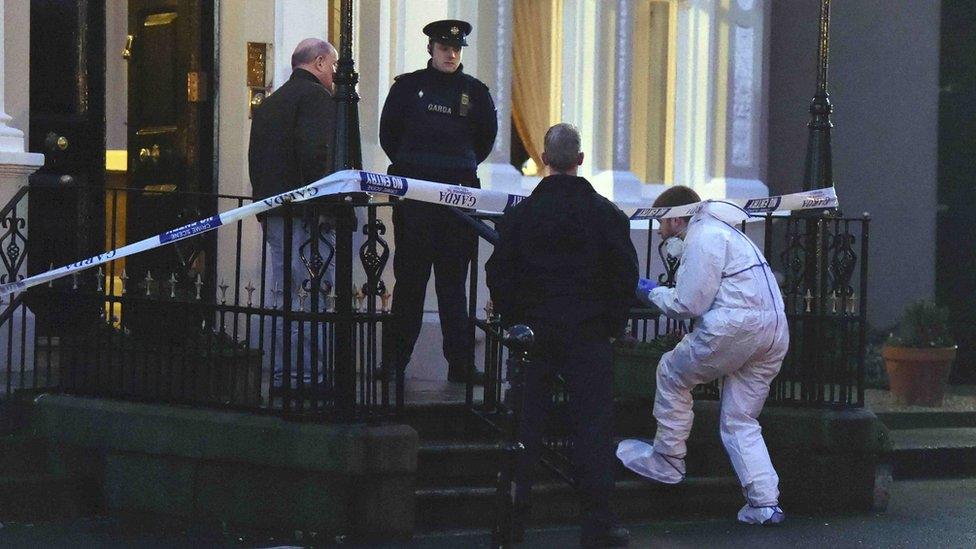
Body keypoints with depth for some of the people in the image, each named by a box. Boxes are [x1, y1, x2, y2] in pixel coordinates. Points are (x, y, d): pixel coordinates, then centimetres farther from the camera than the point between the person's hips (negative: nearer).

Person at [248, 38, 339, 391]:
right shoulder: (318, 97, -8)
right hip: (307, 216, -9)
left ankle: (281, 375, 17)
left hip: (272, 212, 9)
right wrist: (323, 206, -20)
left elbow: (255, 160, 20)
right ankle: (304, 375, -9)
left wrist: (265, 202, 20)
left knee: (282, 295, 13)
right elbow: (315, 152, -22)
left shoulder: (269, 103, 20)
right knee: (310, 295, -7)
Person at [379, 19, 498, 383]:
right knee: (409, 278, 1)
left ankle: (461, 363, 3)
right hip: (412, 195, -1)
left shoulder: (475, 91, 7)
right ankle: (394, 360, 6)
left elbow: (486, 138, 17)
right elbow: (389, 134, 12)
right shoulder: (408, 86, 5)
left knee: (453, 281, 2)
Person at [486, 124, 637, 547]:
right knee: (592, 421, -1)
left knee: (527, 419, 10)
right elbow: (625, 273, -2)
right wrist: (613, 322, 9)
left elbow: (498, 273, 2)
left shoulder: (520, 214, -1)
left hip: (533, 331, 2)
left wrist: (513, 320, 12)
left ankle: (515, 505, 12)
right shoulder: (605, 213, -4)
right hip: (588, 333, -2)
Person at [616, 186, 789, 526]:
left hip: (736, 327, -9)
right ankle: (765, 503, 3)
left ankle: (667, 462, 18)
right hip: (775, 331, 10)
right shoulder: (724, 232, 29)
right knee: (740, 422, 14)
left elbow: (689, 304, -8)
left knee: (672, 374, 12)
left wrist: (653, 293, 8)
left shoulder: (703, 235, -3)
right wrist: (664, 294, 23)